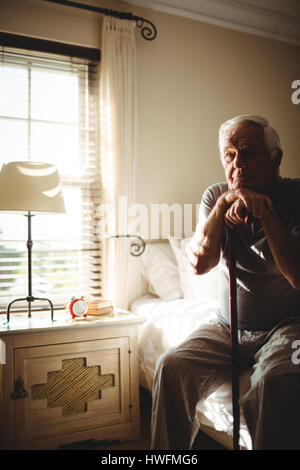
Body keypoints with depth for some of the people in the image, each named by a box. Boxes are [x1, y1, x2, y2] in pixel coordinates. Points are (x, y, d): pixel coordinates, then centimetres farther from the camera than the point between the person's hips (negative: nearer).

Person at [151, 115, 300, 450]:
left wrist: (266, 212, -22)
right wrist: (224, 203, -19)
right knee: (171, 367, -19)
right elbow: (199, 262, -11)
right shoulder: (216, 196, 2)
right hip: (227, 327, 4)